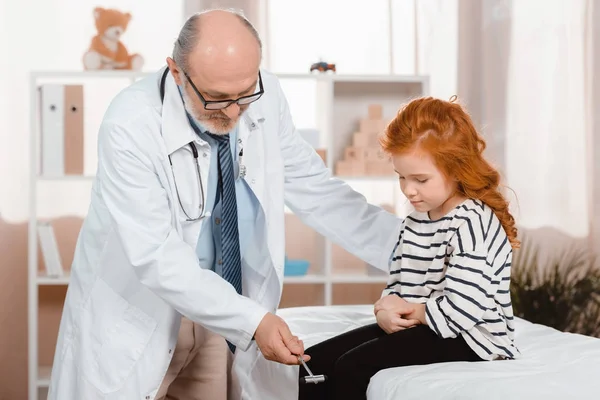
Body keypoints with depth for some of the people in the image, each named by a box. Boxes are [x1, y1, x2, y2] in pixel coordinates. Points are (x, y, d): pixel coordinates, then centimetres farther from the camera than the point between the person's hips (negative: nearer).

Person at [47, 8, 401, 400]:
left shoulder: (265, 96, -12)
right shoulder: (131, 126, -26)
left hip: (216, 314, 5)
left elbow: (312, 186, -2)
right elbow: (157, 258, -28)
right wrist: (252, 320, -35)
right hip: (136, 315, -4)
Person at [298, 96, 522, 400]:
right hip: (415, 328, 10)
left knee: (352, 368, -24)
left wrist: (409, 311, -10)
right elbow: (396, 287, 14)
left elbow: (460, 310, -26)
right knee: (315, 363, 1)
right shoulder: (414, 222, 12)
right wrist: (386, 313, -8)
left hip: (466, 340, -10)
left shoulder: (472, 223, -17)